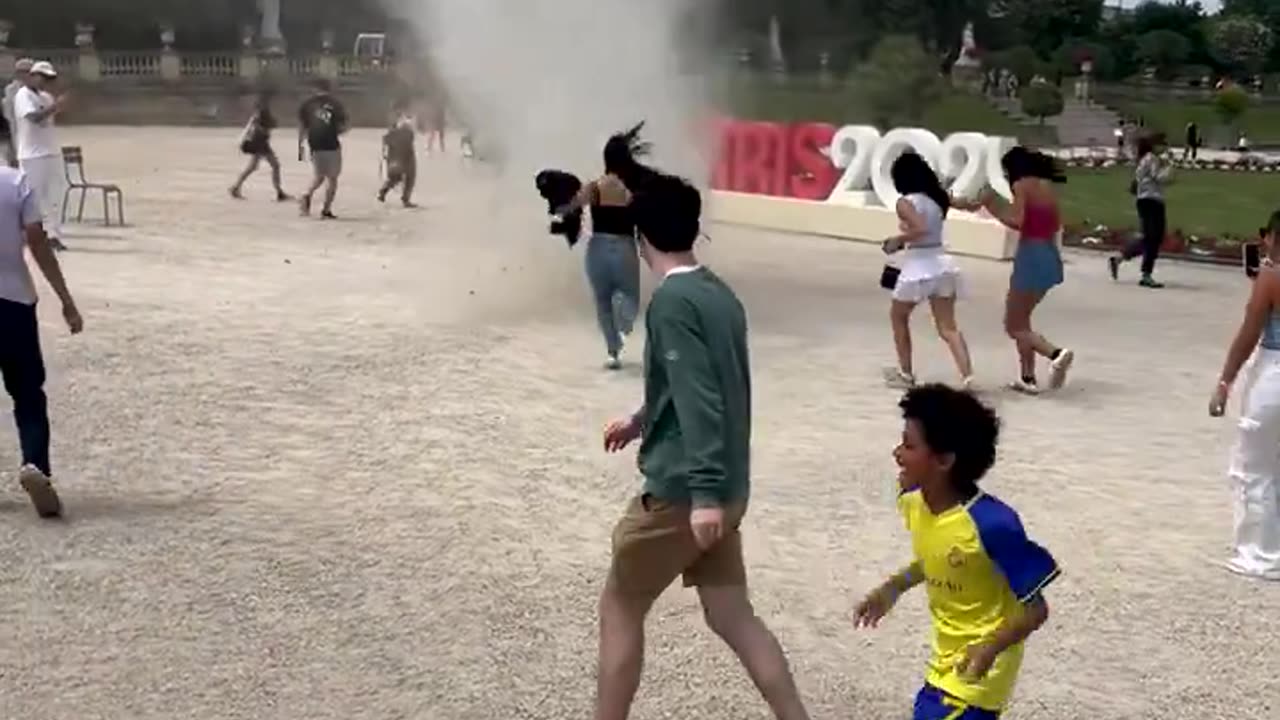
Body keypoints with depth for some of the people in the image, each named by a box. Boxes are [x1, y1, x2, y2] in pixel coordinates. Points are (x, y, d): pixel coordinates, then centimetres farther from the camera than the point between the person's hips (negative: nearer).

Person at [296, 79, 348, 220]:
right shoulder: (335, 104, -2)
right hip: (331, 145, -3)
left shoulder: (307, 104, 5)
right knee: (332, 178, 8)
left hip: (314, 145, 3)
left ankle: (308, 195, -7)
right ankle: (326, 210, 3)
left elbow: (301, 126, 3)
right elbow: (343, 127, -3)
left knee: (319, 176, 20)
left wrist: (300, 145, 8)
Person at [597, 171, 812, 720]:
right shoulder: (719, 294, 11)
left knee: (620, 608, 8)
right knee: (732, 617, 13)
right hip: (726, 488, 8)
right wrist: (643, 422, 37)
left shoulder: (672, 301, -16)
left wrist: (703, 492, -29)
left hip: (682, 491, -8)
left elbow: (698, 398, -25)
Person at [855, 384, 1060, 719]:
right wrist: (893, 588, 3)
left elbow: (1035, 609, -22)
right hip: (948, 656, 8)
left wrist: (991, 648, -36)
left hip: (978, 665, -8)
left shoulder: (991, 523, -31)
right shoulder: (913, 503, -8)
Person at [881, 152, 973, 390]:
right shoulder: (937, 198, 9)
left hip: (918, 266, -6)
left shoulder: (905, 202, -11)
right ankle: (968, 376, -12)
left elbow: (920, 229, -25)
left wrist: (897, 241, -11)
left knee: (898, 317, 19)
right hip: (942, 263, 6)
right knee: (948, 328, 4)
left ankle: (905, 373, 24)